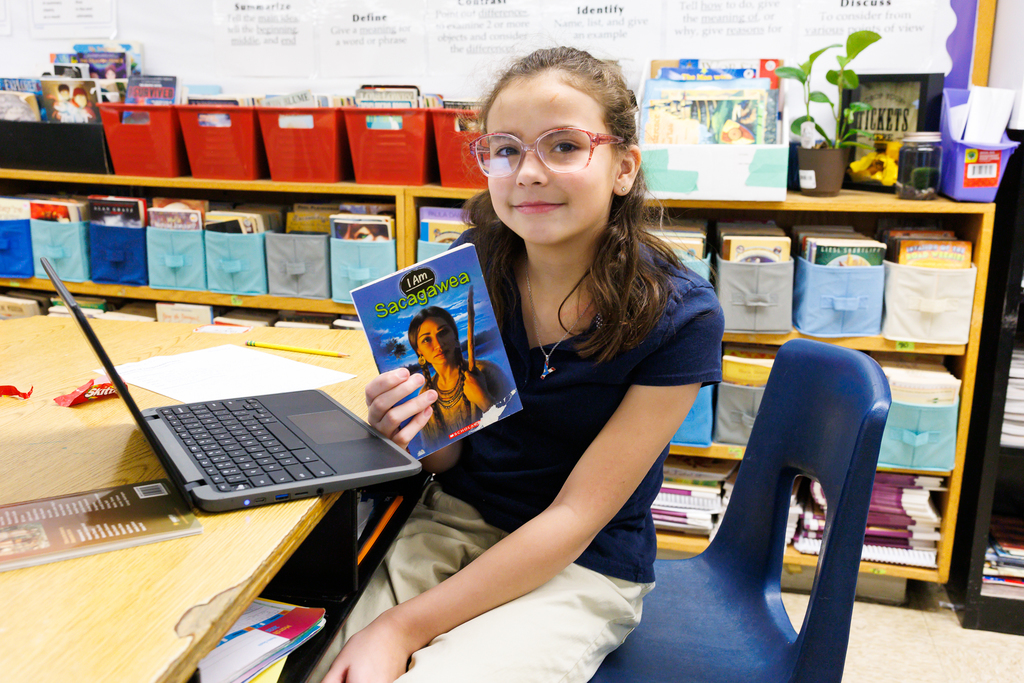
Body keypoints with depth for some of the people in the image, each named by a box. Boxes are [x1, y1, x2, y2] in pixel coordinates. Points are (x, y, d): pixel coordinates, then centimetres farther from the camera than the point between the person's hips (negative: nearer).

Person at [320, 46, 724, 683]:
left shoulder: (680, 315, -17)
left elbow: (576, 516, -17)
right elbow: (451, 458, 4)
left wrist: (404, 626, -20)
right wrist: (419, 431, -21)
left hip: (584, 568, -2)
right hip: (450, 523, 3)